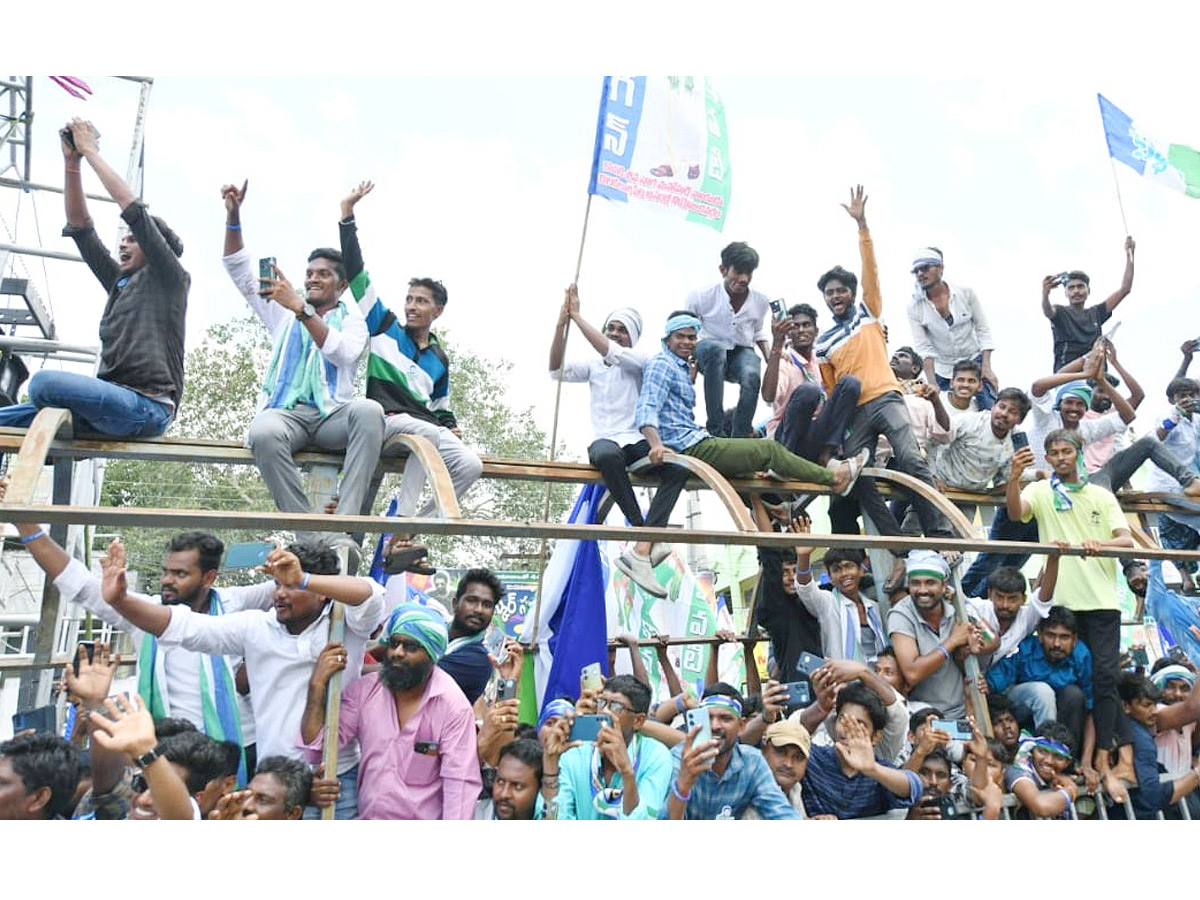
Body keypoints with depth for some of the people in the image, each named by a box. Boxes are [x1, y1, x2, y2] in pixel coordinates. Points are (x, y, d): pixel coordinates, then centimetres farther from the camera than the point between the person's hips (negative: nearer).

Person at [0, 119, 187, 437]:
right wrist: (71, 163, 14)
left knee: (44, 381, -25)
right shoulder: (119, 282, 27)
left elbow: (133, 210, -3)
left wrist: (90, 151, 5)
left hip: (146, 407, -8)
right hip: (116, 404, 8)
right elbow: (80, 227, 23)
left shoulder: (171, 279, 7)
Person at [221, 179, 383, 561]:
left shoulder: (352, 319, 19)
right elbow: (238, 268, 23)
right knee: (263, 433, -37)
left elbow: (344, 353, -5)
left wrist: (302, 308, -14)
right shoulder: (284, 313, 28)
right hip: (286, 412, 1)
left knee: (369, 410, -38)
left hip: (332, 415, -1)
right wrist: (233, 215, 10)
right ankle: (311, 540, -37)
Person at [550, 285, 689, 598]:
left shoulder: (639, 361, 8)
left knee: (679, 467, -31)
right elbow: (557, 370, 2)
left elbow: (610, 351, -11)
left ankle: (641, 550, -38)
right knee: (606, 454, -39)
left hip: (638, 441, 0)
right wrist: (562, 323, -8)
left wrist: (577, 316, -10)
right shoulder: (593, 366, 17)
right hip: (605, 441, 0)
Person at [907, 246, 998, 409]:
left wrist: (986, 368, -11)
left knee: (991, 411, -13)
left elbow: (983, 330, -3)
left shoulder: (965, 292, -8)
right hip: (943, 371, 0)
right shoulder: (914, 307, -8)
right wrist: (932, 385, -19)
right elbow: (924, 348, -11)